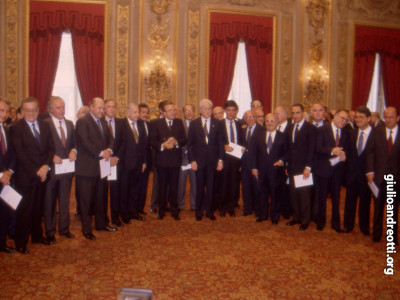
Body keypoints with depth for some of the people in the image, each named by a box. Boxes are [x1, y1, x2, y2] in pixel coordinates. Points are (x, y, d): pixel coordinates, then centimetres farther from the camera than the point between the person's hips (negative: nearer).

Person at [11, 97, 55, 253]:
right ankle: (21, 242, 17)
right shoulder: (16, 128, -6)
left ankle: (37, 235, 31)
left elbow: (51, 148, 5)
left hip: (42, 174, 4)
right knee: (24, 210, 3)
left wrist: (46, 166, -9)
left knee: (38, 208, 15)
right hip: (25, 176, -4)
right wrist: (36, 171, -13)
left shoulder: (45, 126, 9)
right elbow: (20, 154, -11)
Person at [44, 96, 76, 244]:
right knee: (49, 202, 9)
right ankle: (50, 232, 22)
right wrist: (51, 156, -21)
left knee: (65, 200, 15)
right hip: (51, 168, -5)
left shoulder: (70, 124, 9)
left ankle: (64, 229, 29)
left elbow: (75, 142, 12)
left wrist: (73, 150, -8)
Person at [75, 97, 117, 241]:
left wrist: (109, 150, -9)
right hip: (87, 167, -7)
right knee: (86, 199, 3)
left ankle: (101, 223, 30)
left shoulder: (103, 122, 14)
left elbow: (110, 138, 11)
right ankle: (86, 229, 14)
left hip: (102, 166, 7)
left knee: (101, 198, 16)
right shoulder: (82, 122, -10)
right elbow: (85, 142, -20)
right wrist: (101, 153, -19)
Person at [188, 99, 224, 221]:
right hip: (199, 160, -1)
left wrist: (220, 159, -3)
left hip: (213, 160, 1)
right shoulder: (194, 124, 4)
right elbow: (190, 144, 3)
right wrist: (192, 160, -5)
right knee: (200, 187, 6)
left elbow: (220, 142, 5)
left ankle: (209, 211, 20)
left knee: (211, 187, 7)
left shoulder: (217, 124, 6)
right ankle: (199, 212, 20)